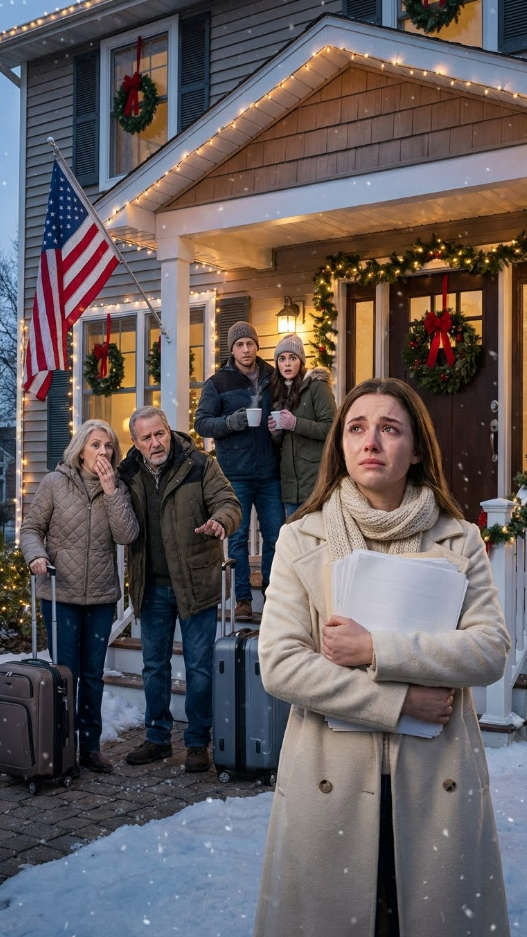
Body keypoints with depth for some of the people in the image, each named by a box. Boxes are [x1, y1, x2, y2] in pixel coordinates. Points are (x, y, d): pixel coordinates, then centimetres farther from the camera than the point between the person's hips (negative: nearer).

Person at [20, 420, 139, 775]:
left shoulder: (117, 488, 2)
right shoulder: (55, 483, -5)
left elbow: (127, 535, -10)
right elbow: (31, 528, -1)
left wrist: (111, 490, -14)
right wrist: (37, 555, -20)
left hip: (102, 596, 3)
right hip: (61, 594, -3)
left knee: (93, 674, 12)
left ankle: (91, 746, 25)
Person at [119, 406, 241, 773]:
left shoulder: (200, 466, -8)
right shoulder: (129, 474, 3)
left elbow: (229, 502, -14)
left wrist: (220, 522, -34)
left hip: (195, 582, -4)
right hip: (152, 587, 4)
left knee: (199, 667, 4)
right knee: (154, 665, 14)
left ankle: (198, 742, 18)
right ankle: (158, 738, 29)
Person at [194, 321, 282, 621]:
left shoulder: (272, 378, 8)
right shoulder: (218, 383, 2)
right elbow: (201, 422, -1)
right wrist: (230, 422, -18)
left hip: (269, 472, 2)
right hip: (236, 474, -2)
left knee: (275, 534, 6)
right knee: (238, 537, 4)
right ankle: (243, 598, 13)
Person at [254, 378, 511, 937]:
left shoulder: (459, 540, 5)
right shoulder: (301, 539, 1)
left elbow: (490, 650, -6)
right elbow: (278, 665, -8)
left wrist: (376, 650, -17)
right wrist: (399, 701, -13)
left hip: (437, 781, 1)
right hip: (330, 781, -1)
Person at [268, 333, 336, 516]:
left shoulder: (317, 386, -6)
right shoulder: (278, 391, 15)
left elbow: (330, 428, -14)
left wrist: (295, 424, -22)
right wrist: (275, 432, -1)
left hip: (315, 478, -7)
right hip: (290, 479, 7)